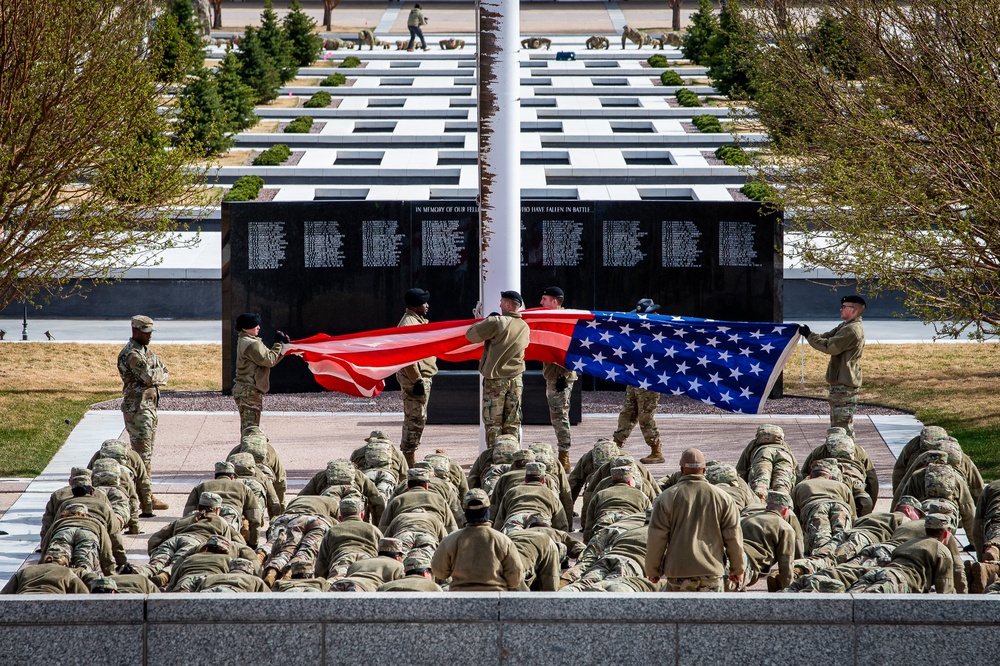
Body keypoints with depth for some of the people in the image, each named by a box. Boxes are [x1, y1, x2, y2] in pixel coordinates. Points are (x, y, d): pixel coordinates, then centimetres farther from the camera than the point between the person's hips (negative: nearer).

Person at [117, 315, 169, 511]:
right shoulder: (131, 354, -15)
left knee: (147, 452, 14)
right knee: (142, 453, -10)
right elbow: (149, 377, -21)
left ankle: (147, 496, 21)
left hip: (150, 406, 10)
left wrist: (154, 377, -7)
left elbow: (164, 373, 13)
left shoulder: (146, 351, 16)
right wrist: (159, 374, 0)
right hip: (137, 408, -10)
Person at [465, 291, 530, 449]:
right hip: (516, 380, 5)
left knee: (493, 423, 0)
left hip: (495, 380, -5)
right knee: (512, 424, 9)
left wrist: (486, 321, 6)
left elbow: (470, 335, -10)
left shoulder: (497, 322, -15)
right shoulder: (525, 327, 4)